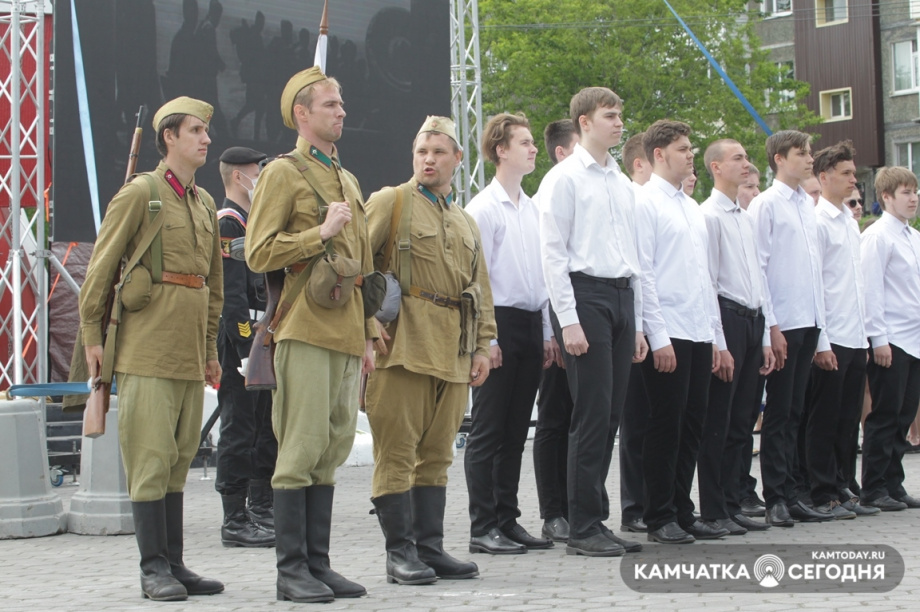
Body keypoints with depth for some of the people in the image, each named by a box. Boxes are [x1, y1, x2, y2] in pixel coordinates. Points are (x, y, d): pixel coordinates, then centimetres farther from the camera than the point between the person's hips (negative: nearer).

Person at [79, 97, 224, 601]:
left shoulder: (206, 205, 17)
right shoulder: (139, 193, -3)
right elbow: (101, 266, -4)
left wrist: (210, 347, 20)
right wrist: (91, 335, -8)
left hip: (189, 351, 7)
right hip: (147, 347, -7)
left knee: (180, 458, 8)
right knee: (150, 456, -7)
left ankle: (174, 563, 13)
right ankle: (154, 568, -4)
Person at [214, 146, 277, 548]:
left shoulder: (253, 222, 19)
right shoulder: (226, 223, -11)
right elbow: (231, 296, -18)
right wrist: (246, 351, -21)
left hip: (263, 342, 10)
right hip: (239, 341, -10)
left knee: (268, 428, 13)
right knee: (239, 431, -5)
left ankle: (263, 511, 20)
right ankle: (236, 522, -1)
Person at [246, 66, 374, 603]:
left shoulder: (348, 180, 21)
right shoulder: (283, 174, -2)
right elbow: (259, 255, -9)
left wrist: (369, 333, 19)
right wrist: (320, 234, -13)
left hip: (347, 333, 7)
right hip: (306, 330, -7)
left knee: (332, 451, 8)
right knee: (302, 449, -7)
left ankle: (319, 563, 13)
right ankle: (292, 570, -2)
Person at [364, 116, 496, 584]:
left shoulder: (466, 223, 22)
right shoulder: (389, 202, 4)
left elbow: (481, 289, 22)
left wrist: (483, 346, 12)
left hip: (453, 353, 6)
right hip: (402, 346, -6)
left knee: (436, 453, 7)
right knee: (397, 450, -6)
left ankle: (430, 547, 12)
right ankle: (400, 552, -3)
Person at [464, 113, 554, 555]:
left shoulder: (532, 209, 15)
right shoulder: (483, 208, -8)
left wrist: (547, 333, 14)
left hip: (531, 324, 7)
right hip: (499, 322, -7)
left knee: (516, 430, 11)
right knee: (488, 431, -3)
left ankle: (507, 520, 17)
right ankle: (482, 527, 0)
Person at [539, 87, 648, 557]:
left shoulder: (622, 183, 18)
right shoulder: (564, 178, -3)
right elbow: (552, 252, -8)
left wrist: (637, 324, 17)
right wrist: (568, 320, -15)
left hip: (622, 295, 7)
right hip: (585, 293, -7)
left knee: (610, 415, 7)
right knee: (592, 415, -8)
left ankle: (595, 521, 14)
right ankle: (583, 529, -2)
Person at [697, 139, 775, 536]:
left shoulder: (747, 219, 18)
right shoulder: (709, 215, -7)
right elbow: (706, 282, -12)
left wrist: (765, 338, 15)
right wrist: (718, 344, -16)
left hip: (752, 321, 8)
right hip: (727, 319, -8)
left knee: (742, 421, 10)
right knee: (718, 422, -4)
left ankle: (732, 506, 16)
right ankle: (713, 511, 1)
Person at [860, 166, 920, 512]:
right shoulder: (878, 236, -9)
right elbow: (870, 289, -13)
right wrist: (879, 339, -15)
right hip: (890, 340, -7)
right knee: (885, 415, -3)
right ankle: (873, 490, 3)